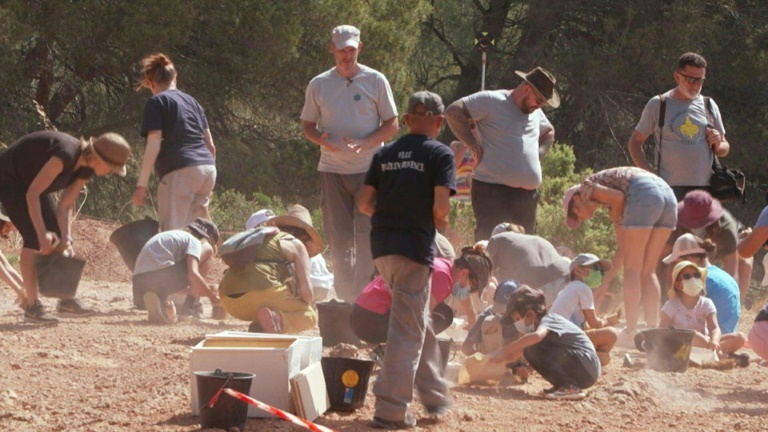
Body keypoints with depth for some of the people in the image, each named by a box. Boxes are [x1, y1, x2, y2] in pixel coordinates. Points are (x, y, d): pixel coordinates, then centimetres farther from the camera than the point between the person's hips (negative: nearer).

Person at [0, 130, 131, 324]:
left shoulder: (86, 169, -7)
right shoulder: (66, 155, -35)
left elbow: (65, 205, -6)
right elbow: (32, 193, -34)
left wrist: (66, 237, -19)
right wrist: (42, 234, -34)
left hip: (33, 181, 9)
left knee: (57, 237, 5)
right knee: (33, 237, -19)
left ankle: (66, 300, 11)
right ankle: (32, 306, -16)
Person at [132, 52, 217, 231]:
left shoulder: (157, 102, 3)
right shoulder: (192, 101, 23)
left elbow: (154, 146, -6)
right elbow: (210, 144, 21)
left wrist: (141, 185, -6)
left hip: (180, 172, -7)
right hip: (208, 169, 7)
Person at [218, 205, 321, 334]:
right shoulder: (296, 244, 12)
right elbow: (306, 289, 3)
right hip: (263, 291, -7)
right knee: (311, 317, 8)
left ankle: (258, 327, 3)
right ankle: (277, 319, -22)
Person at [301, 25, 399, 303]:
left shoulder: (375, 81, 1)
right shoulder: (319, 85, 7)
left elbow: (392, 125, 1)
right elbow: (308, 126, 12)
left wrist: (363, 144, -16)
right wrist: (321, 139, -12)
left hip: (369, 168, -2)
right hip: (332, 170, 2)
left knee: (367, 236, -7)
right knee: (338, 238, 4)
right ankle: (345, 298, 10)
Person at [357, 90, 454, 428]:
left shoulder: (384, 154, 12)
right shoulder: (439, 154, -4)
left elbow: (365, 204, 9)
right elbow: (441, 207, -14)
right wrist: (438, 222, 6)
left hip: (381, 244, 6)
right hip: (415, 245, -6)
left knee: (419, 321, 20)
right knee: (408, 329, -2)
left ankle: (434, 396, 29)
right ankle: (391, 410, -6)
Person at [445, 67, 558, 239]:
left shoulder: (535, 112, 18)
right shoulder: (492, 101, -6)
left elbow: (549, 132, 39)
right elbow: (454, 112, -14)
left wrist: (539, 153, 18)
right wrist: (474, 146, -15)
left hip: (528, 196, 8)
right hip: (493, 192, -8)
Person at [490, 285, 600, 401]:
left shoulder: (548, 321, -13)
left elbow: (536, 336, -38)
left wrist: (505, 350, -34)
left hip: (586, 371, -9)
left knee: (535, 349, -20)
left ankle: (570, 387, -17)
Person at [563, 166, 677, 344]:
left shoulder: (585, 188, 15)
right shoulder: (611, 204, 35)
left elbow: (619, 197, -5)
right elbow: (623, 249, 35)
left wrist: (615, 217, 13)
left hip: (644, 195, -8)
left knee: (632, 269, 2)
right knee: (648, 271, 14)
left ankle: (631, 332, 1)